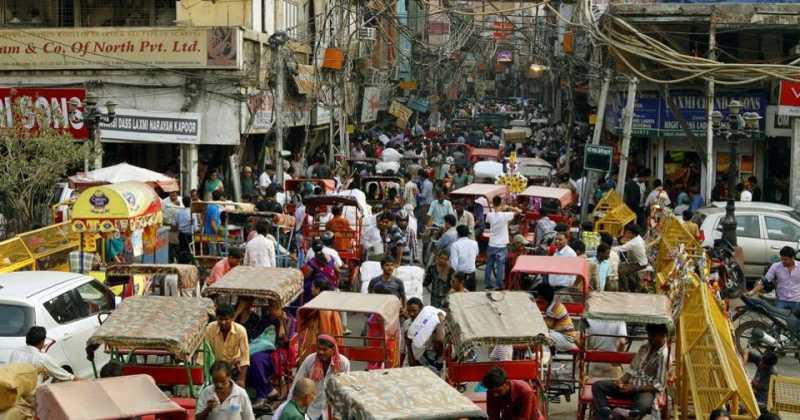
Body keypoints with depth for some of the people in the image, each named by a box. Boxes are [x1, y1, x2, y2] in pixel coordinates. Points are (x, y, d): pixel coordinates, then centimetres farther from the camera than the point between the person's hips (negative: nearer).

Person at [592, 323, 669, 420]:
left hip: (646, 390, -7)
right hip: (631, 383, 7)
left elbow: (658, 385, -13)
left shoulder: (665, 356, -11)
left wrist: (635, 388, -19)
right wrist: (621, 380, -6)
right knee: (597, 386, -12)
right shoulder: (644, 348, 10)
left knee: (644, 405, -43)